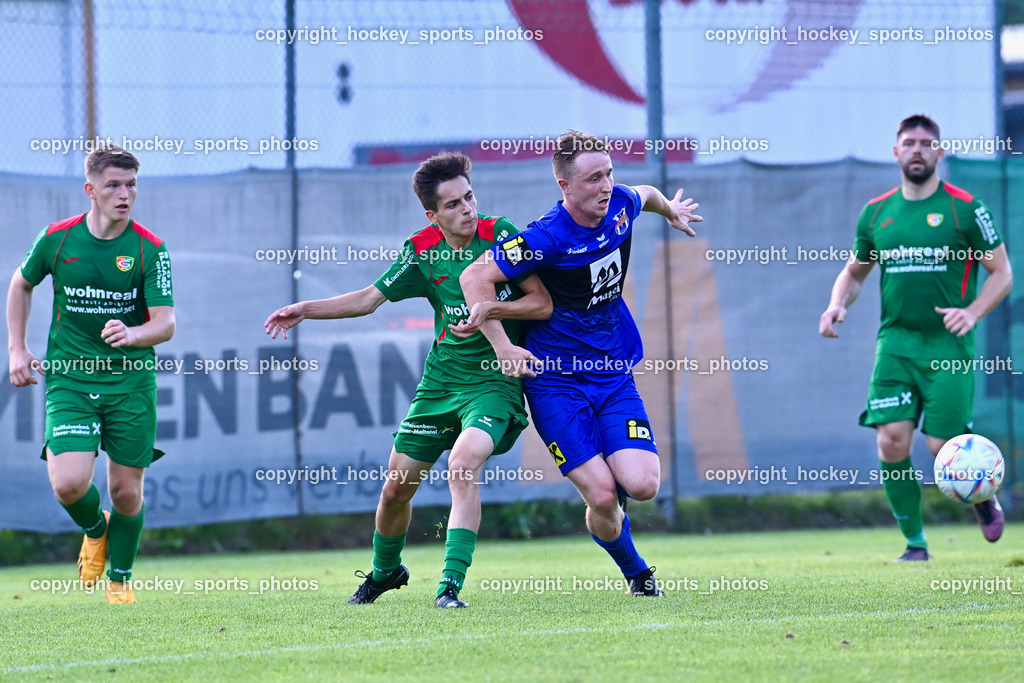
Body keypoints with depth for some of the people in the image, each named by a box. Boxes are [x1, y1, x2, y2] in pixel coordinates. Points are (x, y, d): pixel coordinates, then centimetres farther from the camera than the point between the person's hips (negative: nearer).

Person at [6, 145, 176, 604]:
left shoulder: (149, 249, -7)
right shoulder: (57, 239, -3)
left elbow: (166, 323, -12)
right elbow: (21, 285, 16)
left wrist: (132, 334, -33)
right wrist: (17, 349, 9)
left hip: (131, 379, 0)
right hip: (69, 377, 0)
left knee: (126, 491, 3)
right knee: (68, 483, -16)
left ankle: (120, 578, 28)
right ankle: (94, 530, 19)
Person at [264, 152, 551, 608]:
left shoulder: (499, 235, -11)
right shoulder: (422, 251, -2)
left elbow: (543, 304, -10)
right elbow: (370, 298, 10)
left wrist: (485, 309, -22)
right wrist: (305, 310, 4)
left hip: (494, 379, -4)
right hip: (440, 379, 4)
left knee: (463, 463, -30)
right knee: (396, 486, 9)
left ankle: (450, 586, -29)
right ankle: (384, 571, 38)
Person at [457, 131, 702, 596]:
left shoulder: (620, 206, -2)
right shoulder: (547, 238, -20)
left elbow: (646, 195, 24)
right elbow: (475, 277, -16)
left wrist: (671, 211, 46)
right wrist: (503, 348, -19)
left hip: (613, 375, 5)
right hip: (555, 381, -5)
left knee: (642, 485, -13)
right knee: (602, 496, -13)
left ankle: (614, 466, 24)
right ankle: (635, 573, 15)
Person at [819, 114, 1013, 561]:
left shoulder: (964, 208, -2)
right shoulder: (877, 213, 9)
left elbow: (1002, 273, 1)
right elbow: (854, 272, 22)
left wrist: (972, 312, -16)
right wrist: (838, 304, 1)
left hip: (948, 344, -3)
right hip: (896, 341, 3)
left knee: (944, 449, -8)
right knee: (891, 441, -11)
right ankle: (915, 543, 2)